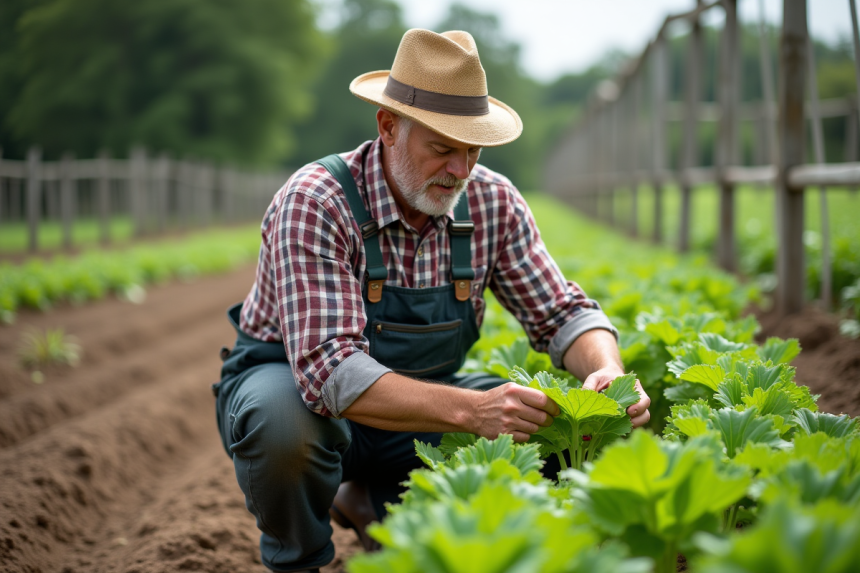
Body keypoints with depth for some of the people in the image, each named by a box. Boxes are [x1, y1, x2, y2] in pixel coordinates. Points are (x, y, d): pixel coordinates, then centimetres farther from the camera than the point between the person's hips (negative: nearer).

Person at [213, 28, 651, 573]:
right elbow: (330, 372, -39)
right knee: (287, 424, -39)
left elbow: (562, 313, -6)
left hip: (414, 395, 5)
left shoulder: (493, 202, -12)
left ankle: (373, 505, 11)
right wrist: (469, 410, -51)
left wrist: (609, 373, -31)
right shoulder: (315, 204, -29)